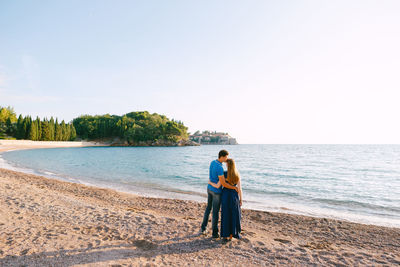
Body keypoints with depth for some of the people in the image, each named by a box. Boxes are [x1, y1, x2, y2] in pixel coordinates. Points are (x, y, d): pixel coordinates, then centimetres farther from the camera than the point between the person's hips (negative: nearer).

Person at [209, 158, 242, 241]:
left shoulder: (225, 174, -14)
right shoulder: (237, 175, -7)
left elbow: (217, 186, -14)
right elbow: (239, 188, -6)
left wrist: (210, 183, 4)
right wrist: (241, 199, 4)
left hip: (225, 195, -1)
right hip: (234, 196, 1)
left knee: (226, 215, 11)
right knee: (234, 215, 15)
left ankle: (226, 235, 18)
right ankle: (231, 234, 21)